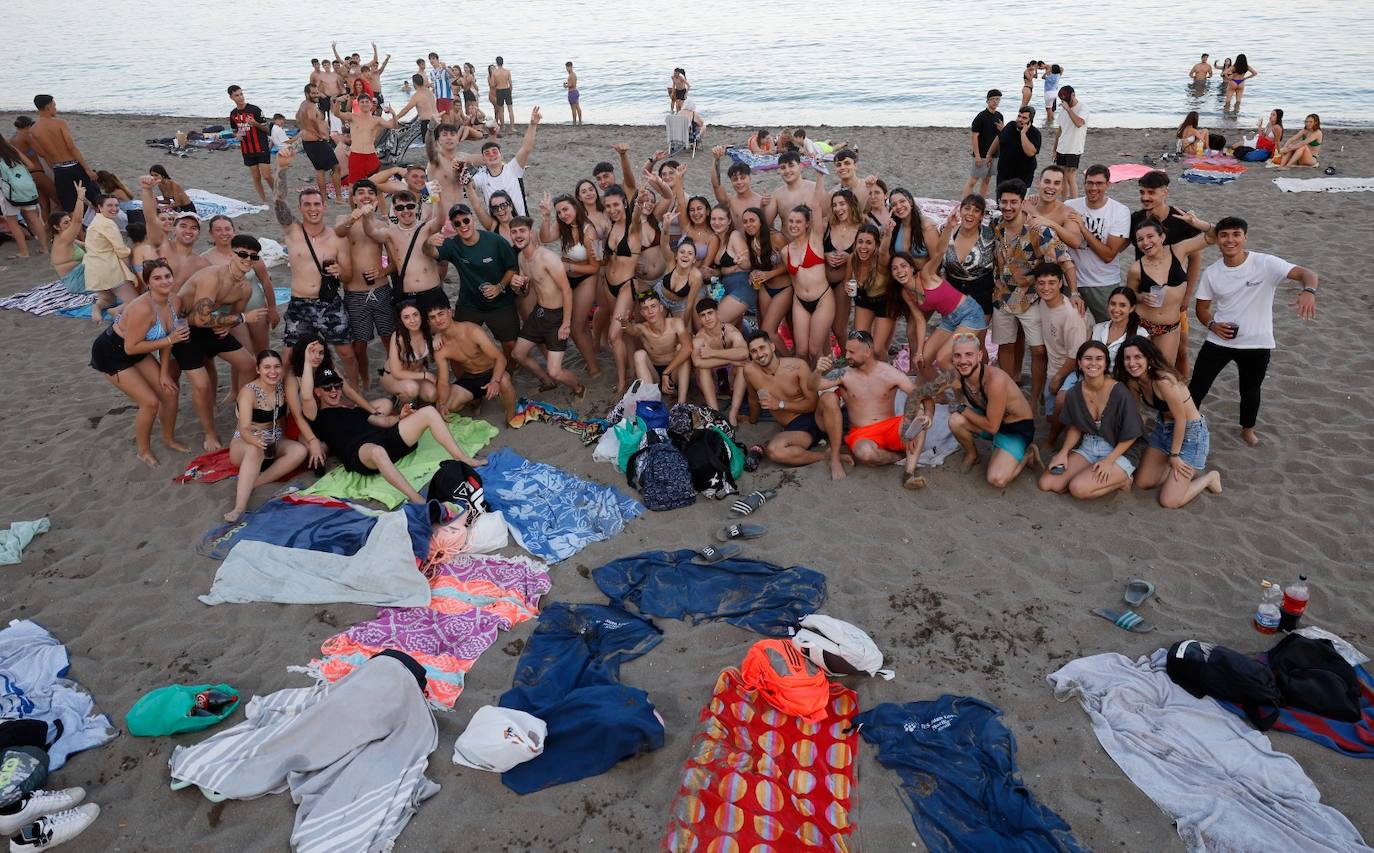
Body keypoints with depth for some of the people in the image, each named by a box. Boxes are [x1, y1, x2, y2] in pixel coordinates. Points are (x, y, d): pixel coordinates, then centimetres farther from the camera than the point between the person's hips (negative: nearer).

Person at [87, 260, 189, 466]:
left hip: (135, 351, 7)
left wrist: (164, 373, 0)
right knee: (150, 402, -11)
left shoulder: (175, 301, -11)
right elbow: (131, 347, -29)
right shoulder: (143, 309, -35)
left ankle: (168, 438, 31)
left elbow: (165, 338, 0)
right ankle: (144, 450, 13)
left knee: (170, 392, 6)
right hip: (111, 354, -7)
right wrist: (169, 340, -29)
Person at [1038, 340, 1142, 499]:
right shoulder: (1074, 394, -5)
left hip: (1118, 452, -5)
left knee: (1078, 488, -27)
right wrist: (1064, 452, -4)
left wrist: (1109, 461, -17)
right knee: (1046, 483, -11)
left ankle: (1121, 480, 0)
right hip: (1087, 448, 5)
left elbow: (1131, 435, -12)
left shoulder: (1120, 393, -20)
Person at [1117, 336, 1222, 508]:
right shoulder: (1134, 381, -7)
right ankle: (1187, 469, 25)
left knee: (1169, 502, -9)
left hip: (1189, 432, -8)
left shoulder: (1163, 380, -31)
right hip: (1163, 429, 8)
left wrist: (1174, 455, -13)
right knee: (1142, 482, 7)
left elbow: (1180, 419, -23)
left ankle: (1209, 477, 16)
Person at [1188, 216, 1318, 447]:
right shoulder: (1211, 273, -4)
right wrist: (1212, 325, -15)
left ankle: (1248, 429, 43)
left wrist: (1308, 291, -43)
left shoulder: (1265, 264, -15)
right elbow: (1202, 307, 5)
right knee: (1197, 386, 4)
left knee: (1250, 390, 18)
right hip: (1218, 341, 1)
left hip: (1257, 344, -1)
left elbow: (1308, 274, -21)